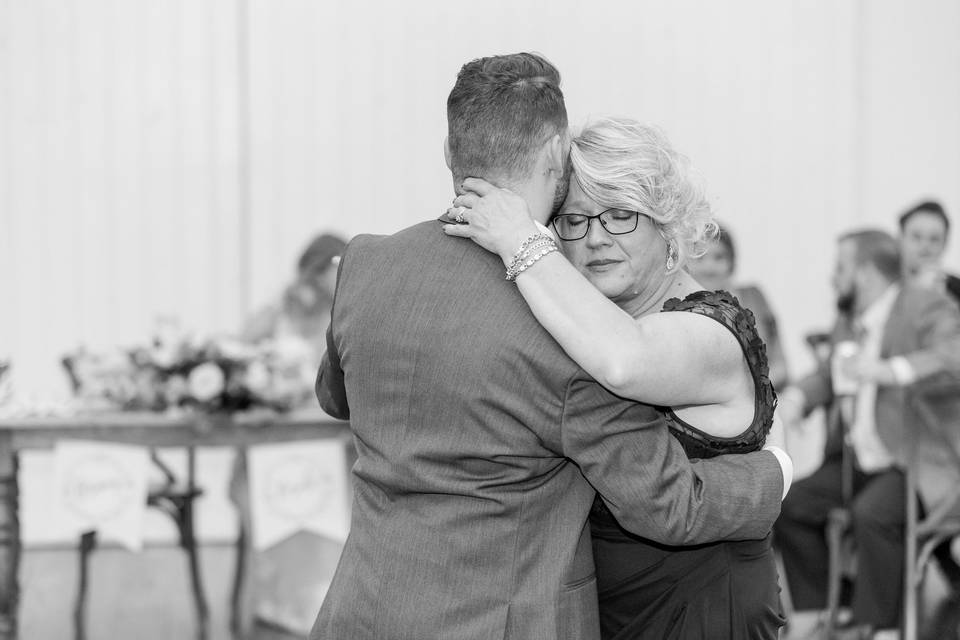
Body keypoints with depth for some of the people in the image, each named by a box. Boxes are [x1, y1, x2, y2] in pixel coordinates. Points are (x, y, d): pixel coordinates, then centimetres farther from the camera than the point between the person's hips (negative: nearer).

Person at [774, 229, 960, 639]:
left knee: (873, 513, -32)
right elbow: (827, 377, 23)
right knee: (791, 505, -6)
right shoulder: (847, 322, 14)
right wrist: (795, 398, 0)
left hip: (918, 463, -8)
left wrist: (890, 370, -39)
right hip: (857, 462, 8)